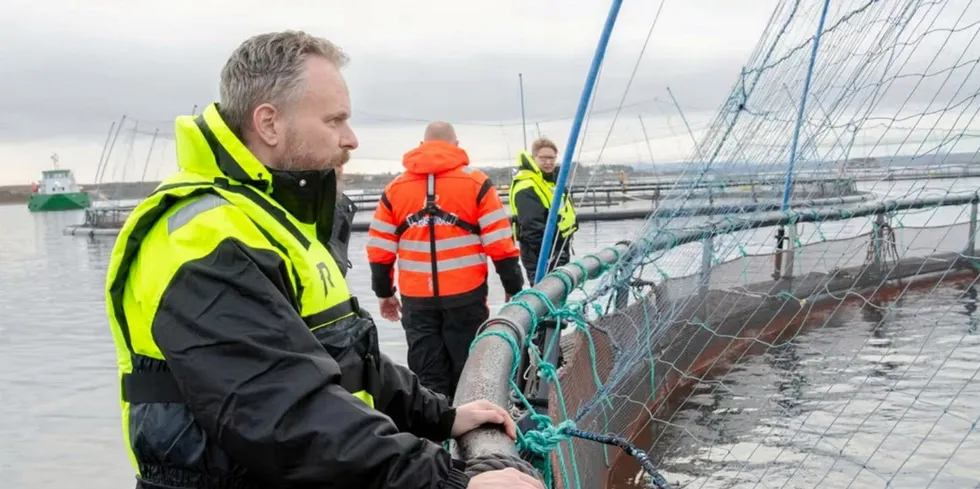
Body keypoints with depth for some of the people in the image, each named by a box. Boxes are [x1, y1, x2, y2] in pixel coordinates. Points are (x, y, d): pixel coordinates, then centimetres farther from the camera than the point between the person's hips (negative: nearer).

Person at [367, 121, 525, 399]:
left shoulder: (395, 189, 6)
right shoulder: (476, 183, -3)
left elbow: (380, 250, 7)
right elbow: (500, 244, -6)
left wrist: (384, 293, 19)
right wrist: (514, 289, 4)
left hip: (416, 300, 2)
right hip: (466, 296, -2)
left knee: (427, 375, 8)